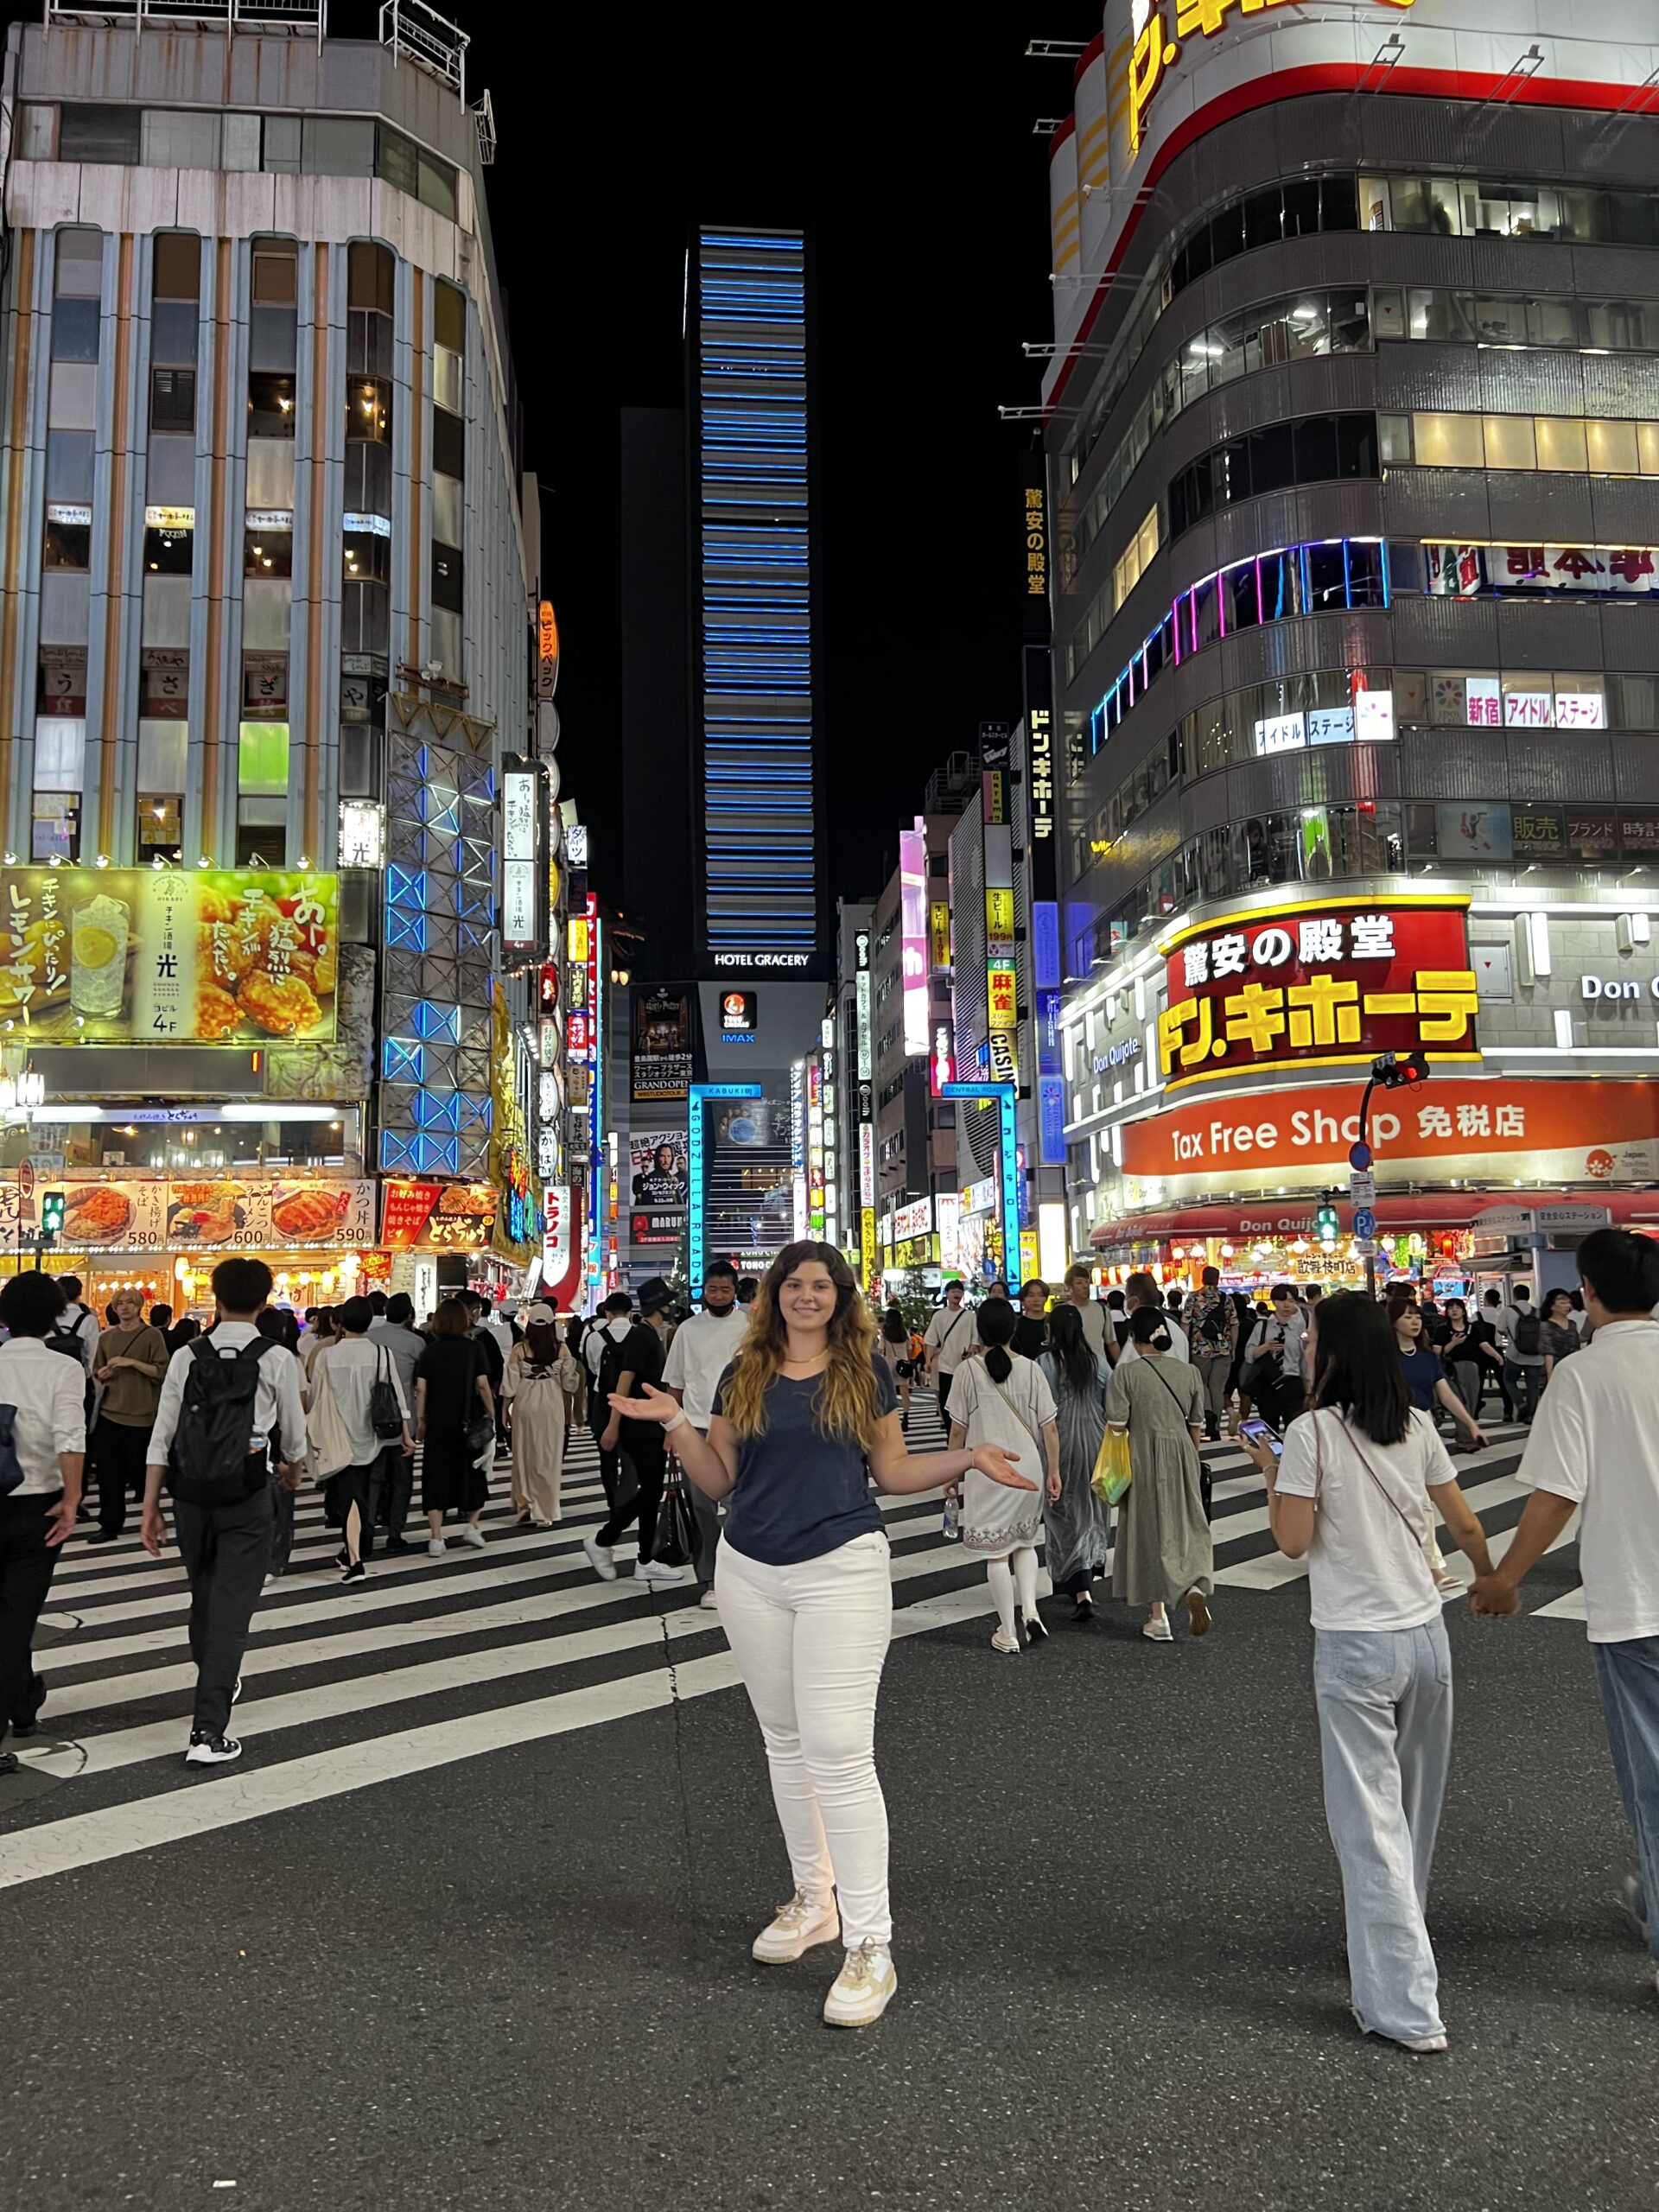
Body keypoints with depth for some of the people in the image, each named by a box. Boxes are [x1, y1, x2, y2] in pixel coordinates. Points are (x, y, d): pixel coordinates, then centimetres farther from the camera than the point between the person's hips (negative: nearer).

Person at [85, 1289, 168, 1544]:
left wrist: (132, 1362, -19)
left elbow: (162, 1371, -11)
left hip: (141, 1413, -4)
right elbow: (96, 1372, 20)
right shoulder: (106, 1337, 11)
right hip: (109, 1412, 4)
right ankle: (110, 1525, 9)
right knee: (108, 1471, 2)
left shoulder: (152, 1336, -4)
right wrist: (102, 1375, -3)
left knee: (140, 1472, 5)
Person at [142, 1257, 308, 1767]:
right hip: (247, 1495, -4)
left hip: (190, 1493, 4)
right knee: (231, 1608, -1)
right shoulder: (277, 1360, -5)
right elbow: (293, 1434, 5)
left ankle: (218, 1682, 46)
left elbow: (162, 1436, 1)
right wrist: (293, 1468, 27)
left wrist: (151, 1506, 6)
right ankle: (208, 1732, -7)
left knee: (203, 1595, 22)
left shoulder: (186, 1356, 2)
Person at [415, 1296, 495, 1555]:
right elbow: (483, 1385, -9)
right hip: (469, 1422, -1)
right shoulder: (474, 1347, -3)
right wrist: (492, 1415, -1)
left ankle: (435, 1538, 4)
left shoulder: (430, 1351, 2)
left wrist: (420, 1421, 6)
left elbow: (421, 1389, -1)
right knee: (473, 1472, 17)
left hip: (437, 1423, 1)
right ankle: (471, 1524, 11)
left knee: (437, 1475, 5)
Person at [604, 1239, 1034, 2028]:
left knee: (838, 1749, -10)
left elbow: (892, 1473, 5)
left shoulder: (865, 1373, 1)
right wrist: (675, 1423, -7)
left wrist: (970, 1458, -7)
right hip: (749, 1574, 4)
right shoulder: (742, 1376, 6)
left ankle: (870, 1946, -3)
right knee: (785, 1742, 14)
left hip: (841, 1570, -4)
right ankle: (814, 1898, 32)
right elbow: (718, 1481, 6)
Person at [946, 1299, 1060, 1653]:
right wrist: (1054, 1471, 9)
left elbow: (958, 1430, -5)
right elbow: (1049, 1427, -1)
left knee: (996, 1553, 6)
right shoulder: (1031, 1369, -2)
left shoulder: (969, 1371, -8)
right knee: (1025, 1543, 22)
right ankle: (1030, 1609, 4)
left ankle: (1007, 1633, 13)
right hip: (1027, 1469, 3)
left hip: (986, 1472, -3)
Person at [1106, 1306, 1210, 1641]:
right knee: (1187, 1526, 15)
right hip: (1181, 1455, 3)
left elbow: (1117, 1425, -11)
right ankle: (1196, 1587, -12)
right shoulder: (1188, 1372, 0)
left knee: (1150, 1530, 8)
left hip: (1143, 1457, -3)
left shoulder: (1126, 1372, -11)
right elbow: (1196, 1425, 7)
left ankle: (1159, 1617, 13)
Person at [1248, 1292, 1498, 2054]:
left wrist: (1269, 1470, 1)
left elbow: (1293, 1540, -14)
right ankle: (1398, 1943, 41)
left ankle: (1405, 2005, 2)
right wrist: (1492, 1581, 26)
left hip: (1354, 1646, -6)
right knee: (1413, 1809, 22)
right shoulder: (1418, 1427, 0)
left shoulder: (1312, 1432, -15)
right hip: (1425, 1634, 6)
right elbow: (1464, 1525, 8)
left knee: (1370, 1820, 1)